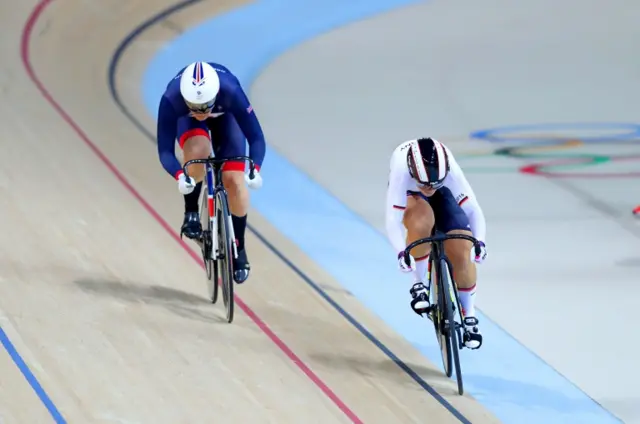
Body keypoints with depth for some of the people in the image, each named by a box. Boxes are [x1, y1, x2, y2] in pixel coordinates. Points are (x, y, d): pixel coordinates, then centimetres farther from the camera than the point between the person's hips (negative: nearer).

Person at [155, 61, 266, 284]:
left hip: (224, 116, 0)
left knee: (234, 180, -13)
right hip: (185, 118, 0)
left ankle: (239, 248, 7)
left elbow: (256, 137, -38)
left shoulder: (230, 92, -42)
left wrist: (254, 169, -55)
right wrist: (179, 177, -58)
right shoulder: (170, 100, -41)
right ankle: (191, 213, -11)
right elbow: (165, 150, -39)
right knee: (197, 150, -35)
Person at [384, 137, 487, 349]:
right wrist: (401, 251, -60)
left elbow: (473, 210, -35)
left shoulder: (451, 172, -38)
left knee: (461, 253, -14)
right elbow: (392, 220, -45)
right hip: (410, 197, -2)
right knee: (422, 223, -38)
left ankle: (469, 317, 9)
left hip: (443, 196, 2)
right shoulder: (401, 172, -42)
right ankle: (419, 285, -16)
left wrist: (479, 240, -52)